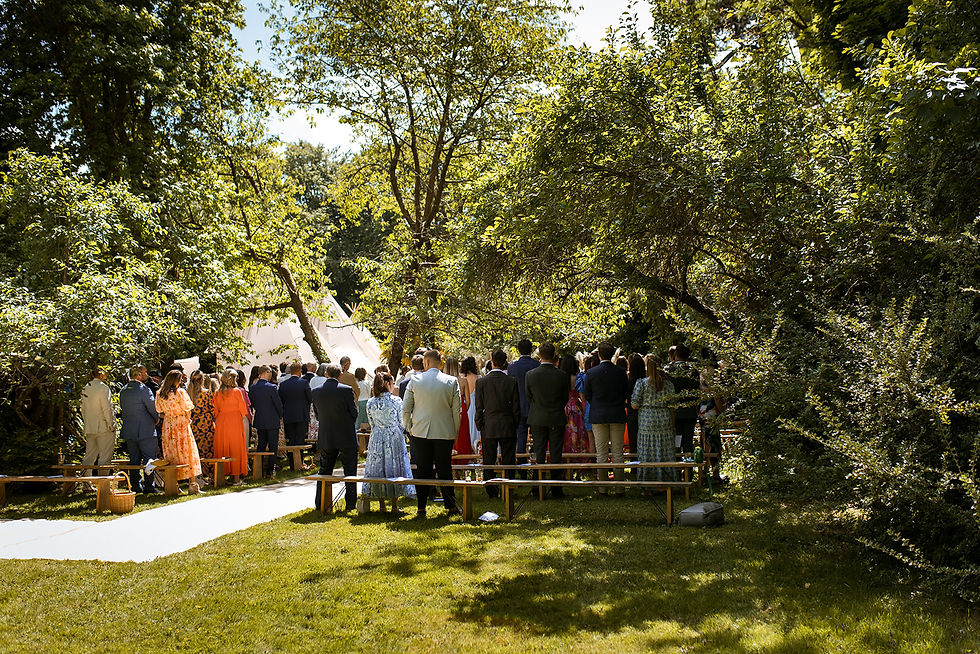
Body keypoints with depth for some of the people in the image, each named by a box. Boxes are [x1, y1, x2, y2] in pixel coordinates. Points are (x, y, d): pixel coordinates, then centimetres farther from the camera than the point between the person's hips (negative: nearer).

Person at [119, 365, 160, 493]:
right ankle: (149, 486, -4)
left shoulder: (123, 391, 9)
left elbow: (122, 409, 15)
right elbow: (153, 409, -11)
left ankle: (135, 486, 14)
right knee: (149, 458, -2)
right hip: (145, 430, -7)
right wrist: (156, 419, 7)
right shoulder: (143, 389, -14)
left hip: (128, 431, 7)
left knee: (134, 459, 12)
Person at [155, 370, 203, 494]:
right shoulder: (180, 392, -12)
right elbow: (188, 410, -8)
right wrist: (187, 419, 10)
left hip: (168, 425, 5)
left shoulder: (159, 394, 3)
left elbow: (160, 411, 9)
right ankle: (193, 484, -4)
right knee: (188, 453, -1)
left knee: (171, 455, 10)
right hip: (182, 424, -5)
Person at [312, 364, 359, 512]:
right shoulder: (346, 390, -13)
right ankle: (350, 504, 6)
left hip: (325, 438, 4)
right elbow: (354, 414, -7)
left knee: (324, 471, 14)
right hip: (346, 438, -3)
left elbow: (317, 415, 8)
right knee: (350, 471, 6)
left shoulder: (316, 392, 0)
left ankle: (321, 503, 16)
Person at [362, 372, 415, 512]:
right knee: (394, 467, 4)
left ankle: (382, 506, 13)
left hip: (376, 438, 3)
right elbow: (401, 423, -2)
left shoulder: (370, 402, 0)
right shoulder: (396, 401, -9)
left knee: (378, 467, 9)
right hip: (394, 438, -3)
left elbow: (371, 423, 8)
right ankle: (394, 506, 6)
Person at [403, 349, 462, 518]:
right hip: (444, 433, 0)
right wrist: (455, 432, 9)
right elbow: (457, 410, -2)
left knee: (422, 470, 7)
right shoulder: (452, 382, -4)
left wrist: (409, 428, 14)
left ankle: (421, 507, 9)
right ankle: (451, 506, 12)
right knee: (444, 470, 8)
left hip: (420, 432, 0)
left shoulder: (415, 381, -3)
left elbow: (405, 408, 1)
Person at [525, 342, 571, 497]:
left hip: (537, 419, 1)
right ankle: (556, 489, 8)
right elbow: (565, 398, 3)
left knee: (539, 454, 8)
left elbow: (528, 397, 5)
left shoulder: (530, 375, -7)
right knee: (556, 455, 5)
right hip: (557, 419, -1)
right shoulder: (562, 376, -9)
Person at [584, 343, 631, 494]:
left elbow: (587, 395, 2)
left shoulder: (591, 373, -6)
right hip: (618, 416, 0)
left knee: (601, 453, 5)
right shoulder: (621, 372, -4)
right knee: (618, 452, 5)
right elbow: (627, 394, 3)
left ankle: (602, 487, 6)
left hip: (598, 416, 0)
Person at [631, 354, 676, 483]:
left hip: (647, 420, -3)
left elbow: (634, 405, -9)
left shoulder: (641, 383, -8)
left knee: (647, 454, 3)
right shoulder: (668, 383, 3)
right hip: (665, 419, 3)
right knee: (665, 453, 10)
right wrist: (673, 425, 14)